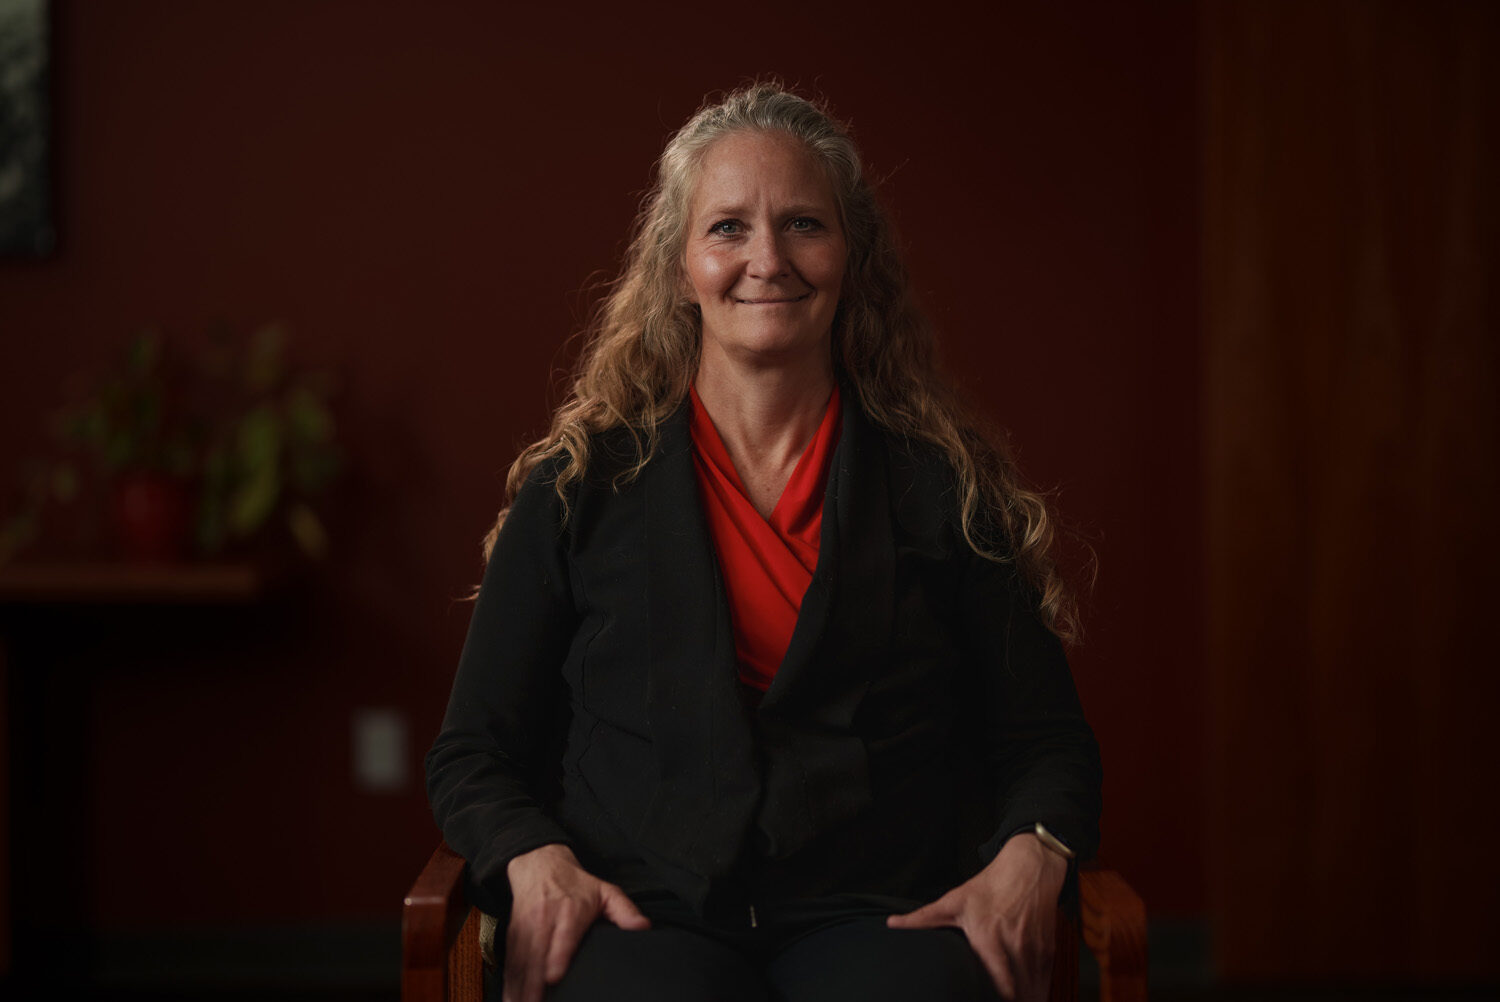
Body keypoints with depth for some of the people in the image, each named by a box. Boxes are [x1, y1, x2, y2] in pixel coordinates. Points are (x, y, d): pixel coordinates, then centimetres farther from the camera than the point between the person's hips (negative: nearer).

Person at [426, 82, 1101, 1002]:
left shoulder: (942, 487, 14)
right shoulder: (580, 490, 13)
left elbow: (1045, 742, 14)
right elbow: (476, 753, 13)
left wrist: (1029, 858, -8)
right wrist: (536, 862, -9)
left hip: (878, 919, 1)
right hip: (648, 917, 0)